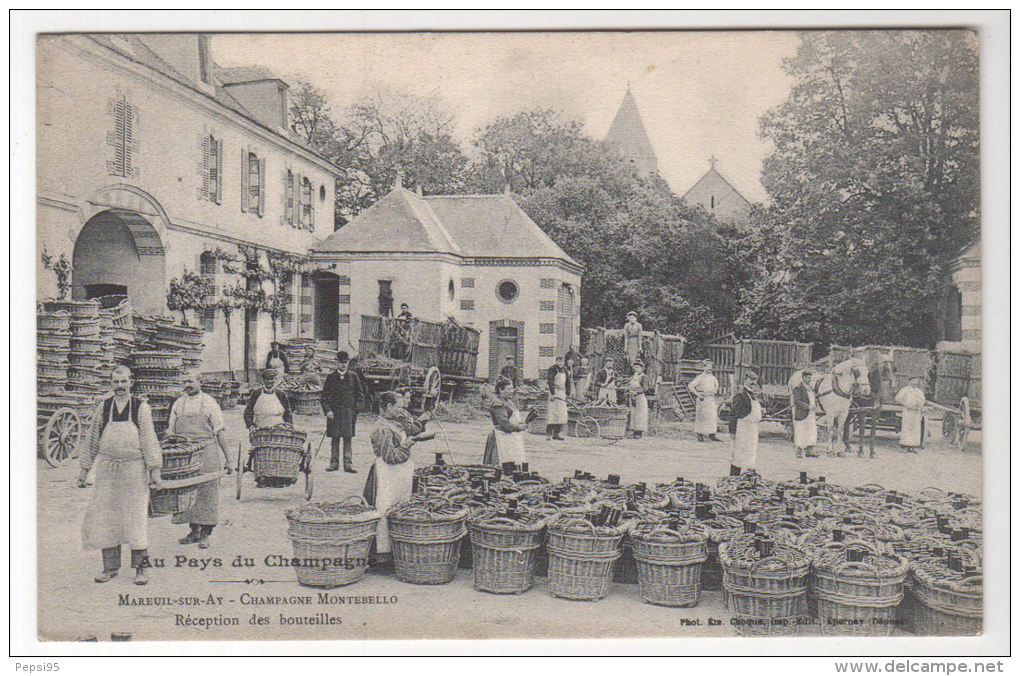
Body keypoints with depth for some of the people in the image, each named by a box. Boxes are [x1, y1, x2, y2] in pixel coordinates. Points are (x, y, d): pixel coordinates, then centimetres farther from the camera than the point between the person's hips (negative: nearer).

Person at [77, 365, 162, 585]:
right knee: (105, 516, 5)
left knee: (136, 516, -2)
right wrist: (84, 470, 14)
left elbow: (149, 439, -1)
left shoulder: (141, 408, 1)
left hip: (134, 468, -3)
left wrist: (154, 469, -7)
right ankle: (110, 566, 17)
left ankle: (140, 567, 8)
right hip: (106, 468, 3)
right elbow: (92, 439, 14)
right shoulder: (103, 407, 9)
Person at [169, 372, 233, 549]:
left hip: (207, 454, -4)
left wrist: (227, 458, -3)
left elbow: (220, 433, 1)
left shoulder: (209, 403, 3)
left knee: (207, 492, -3)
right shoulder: (178, 404, 13)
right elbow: (170, 431, 17)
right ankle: (194, 532, 16)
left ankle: (205, 534, 2)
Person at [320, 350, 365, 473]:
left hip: (349, 413, -1)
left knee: (348, 439, -1)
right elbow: (325, 396, 7)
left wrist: (355, 410, -1)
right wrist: (327, 410, -5)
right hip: (334, 413, 1)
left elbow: (360, 395, 9)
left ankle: (348, 464, 2)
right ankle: (334, 463, 10)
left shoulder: (353, 376, 6)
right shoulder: (331, 377, 7)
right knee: (334, 439, 3)